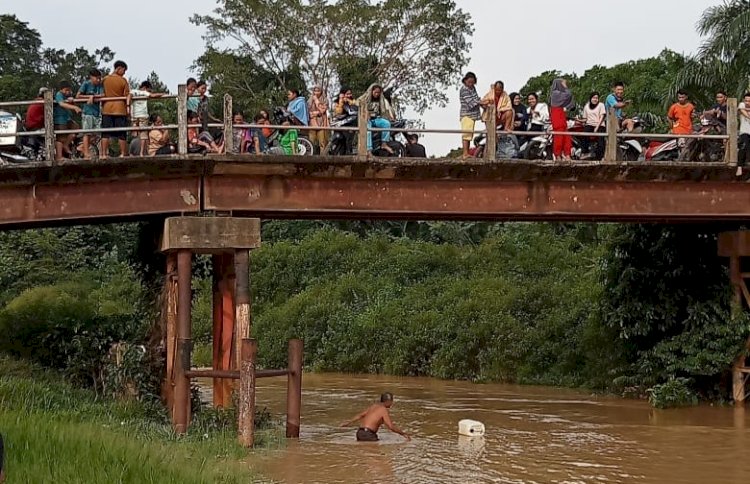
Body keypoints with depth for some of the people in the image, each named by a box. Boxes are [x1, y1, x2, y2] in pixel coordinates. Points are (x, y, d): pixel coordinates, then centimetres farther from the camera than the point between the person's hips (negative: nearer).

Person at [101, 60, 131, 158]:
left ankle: (104, 154, -1)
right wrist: (128, 106, -7)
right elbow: (127, 94, -9)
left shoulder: (105, 79, 4)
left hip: (107, 109, 3)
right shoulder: (123, 80, -4)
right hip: (120, 109, -3)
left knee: (106, 133, 3)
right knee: (121, 133, 3)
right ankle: (123, 153, 4)